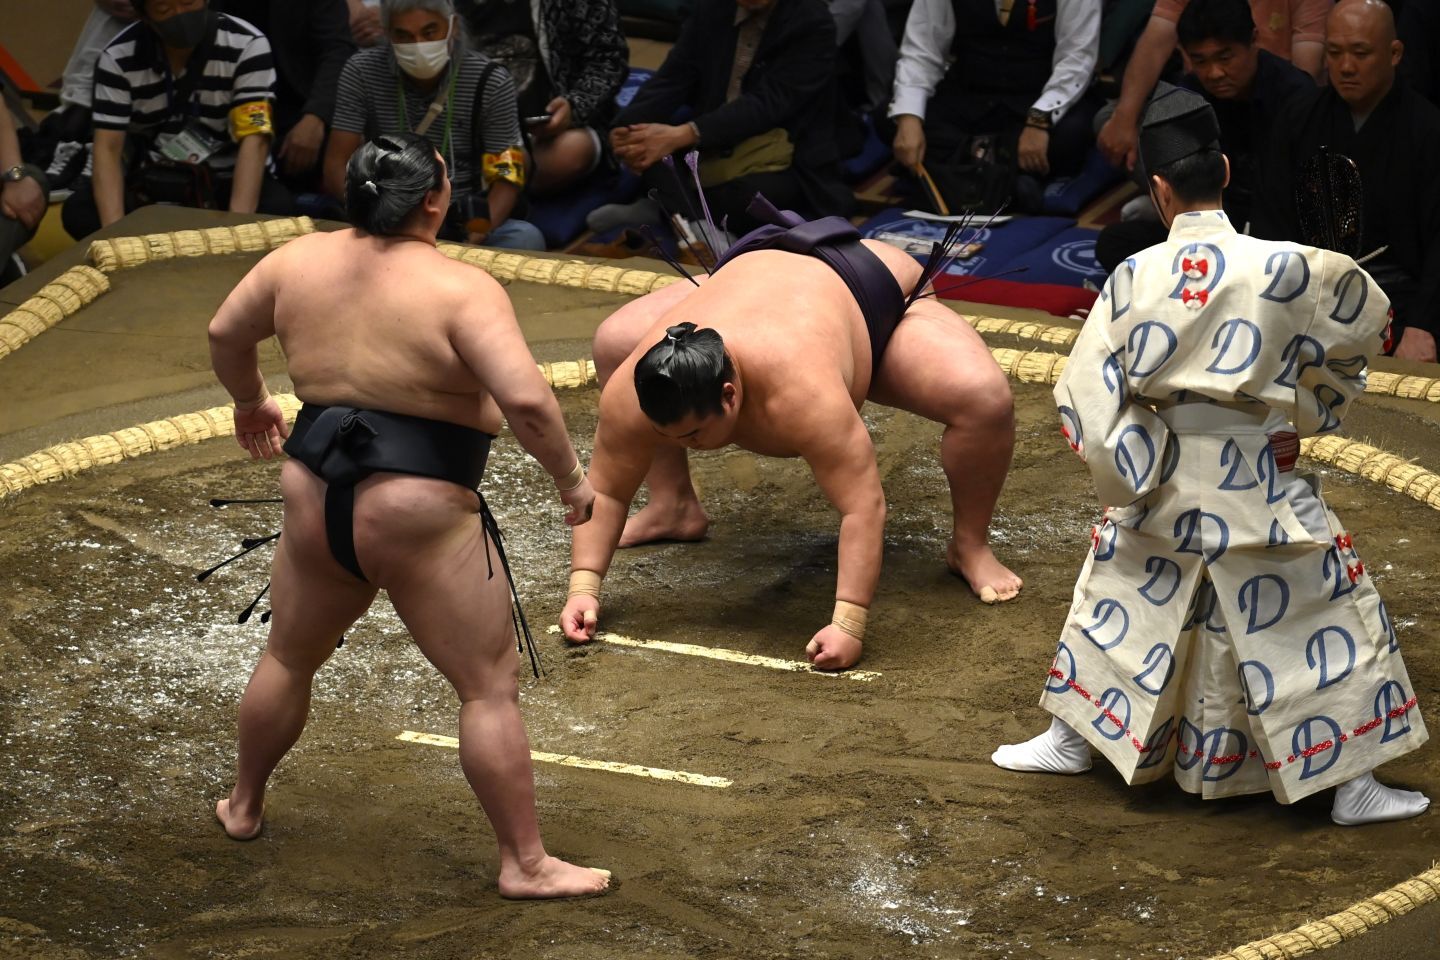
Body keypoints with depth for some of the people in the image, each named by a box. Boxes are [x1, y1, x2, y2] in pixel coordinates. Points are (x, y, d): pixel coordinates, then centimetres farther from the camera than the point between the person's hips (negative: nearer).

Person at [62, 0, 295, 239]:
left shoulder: (247, 45, -14)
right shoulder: (117, 58, -9)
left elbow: (254, 140, -21)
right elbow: (108, 148, -13)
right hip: (152, 184, 2)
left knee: (278, 209, -34)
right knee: (79, 211, -27)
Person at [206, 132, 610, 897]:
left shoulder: (299, 261, 3)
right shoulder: (460, 290, -15)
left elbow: (225, 334, 18)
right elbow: (526, 400, -24)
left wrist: (250, 401, 37)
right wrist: (570, 479, -9)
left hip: (315, 500, 6)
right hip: (419, 518, -6)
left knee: (289, 657, 27)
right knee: (490, 687, 2)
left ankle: (242, 806, 44)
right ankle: (526, 864, 3)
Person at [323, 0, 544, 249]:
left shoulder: (491, 83, -5)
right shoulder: (361, 72, -3)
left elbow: (507, 178, -6)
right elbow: (337, 168, -5)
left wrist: (478, 232, -28)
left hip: (463, 222, 0)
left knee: (525, 238, -31)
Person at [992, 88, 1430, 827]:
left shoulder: (1133, 278, -7)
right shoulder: (1284, 269, -12)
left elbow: (1086, 392, -4)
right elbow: (1365, 326, 6)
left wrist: (1130, 478, 6)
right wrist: (1311, 415, 19)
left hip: (1164, 487, 3)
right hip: (1256, 490, -2)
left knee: (1120, 594, 25)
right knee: (1328, 622, 10)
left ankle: (1070, 740, 36)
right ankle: (1353, 785, 13)